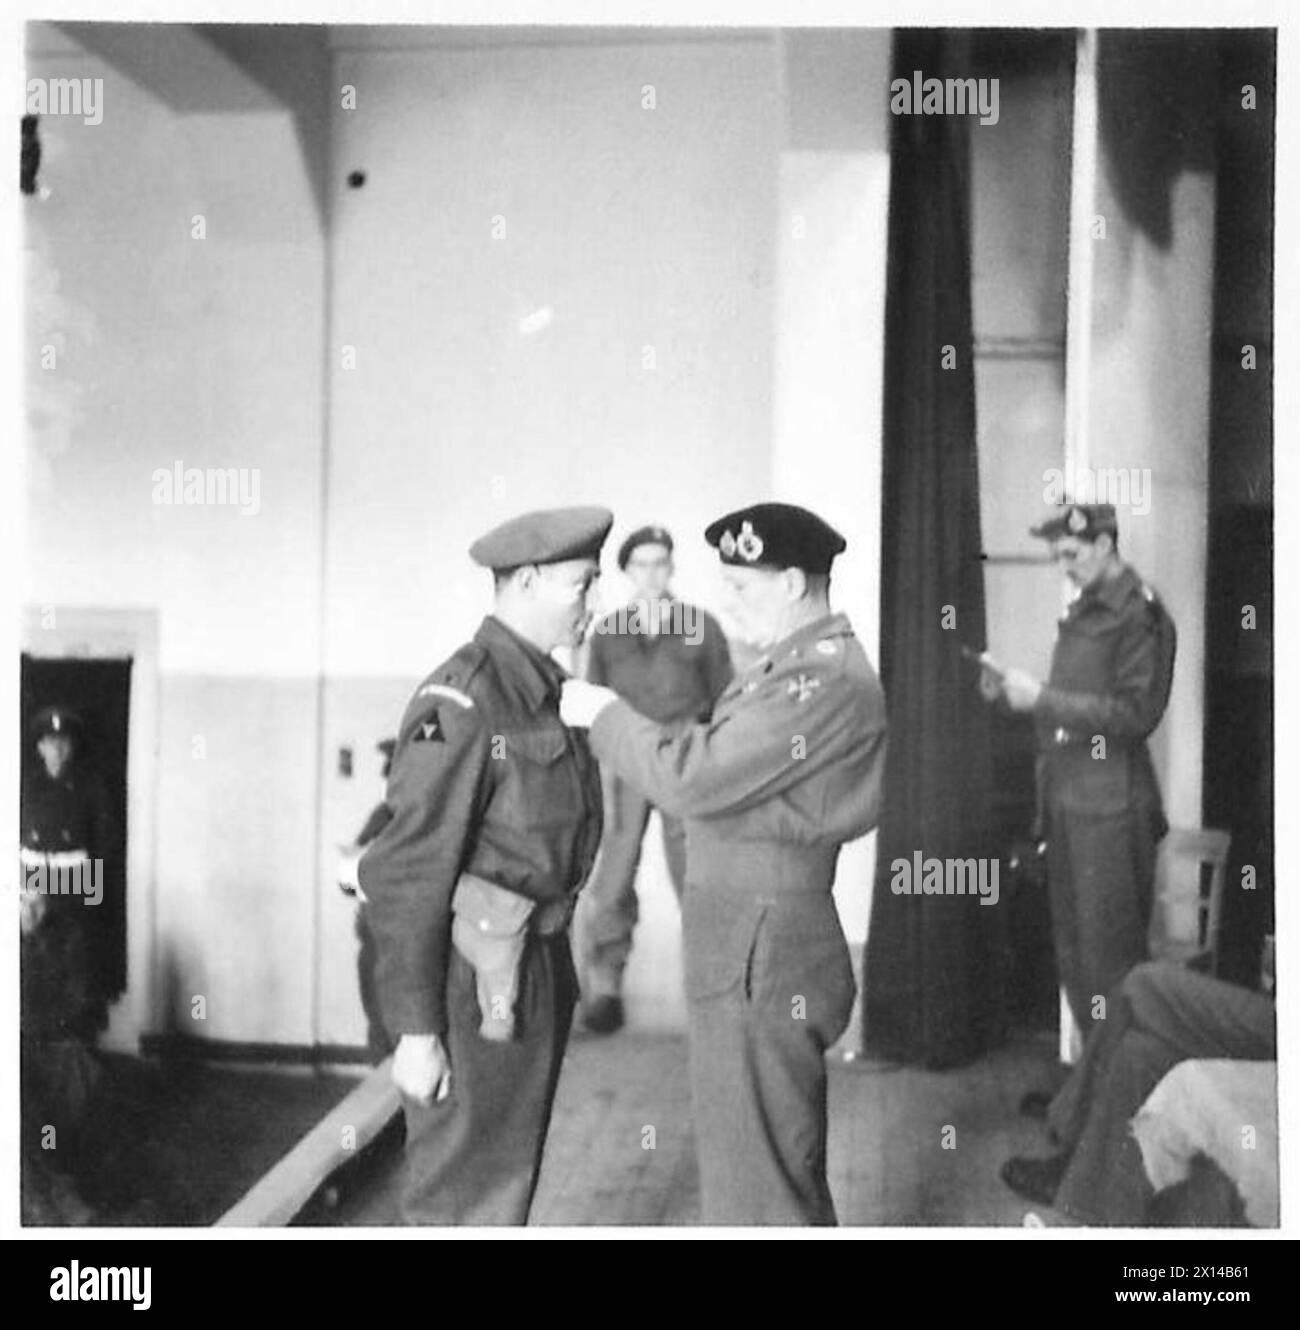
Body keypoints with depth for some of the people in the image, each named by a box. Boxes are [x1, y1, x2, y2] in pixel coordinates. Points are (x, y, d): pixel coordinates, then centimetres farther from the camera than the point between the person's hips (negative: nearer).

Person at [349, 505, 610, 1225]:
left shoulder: (547, 691, 9)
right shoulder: (461, 699, -18)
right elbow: (409, 872, -19)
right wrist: (416, 1028, -18)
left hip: (537, 967, 9)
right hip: (475, 976, -9)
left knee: (510, 1174, 20)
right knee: (463, 1197, 3)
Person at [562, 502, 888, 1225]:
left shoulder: (824, 682, -21)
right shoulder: (799, 665, 13)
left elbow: (693, 777, -23)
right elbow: (721, 761, 11)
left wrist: (605, 712, -10)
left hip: (761, 957, -10)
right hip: (746, 946, 10)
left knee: (757, 1184, 2)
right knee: (787, 1170, 24)